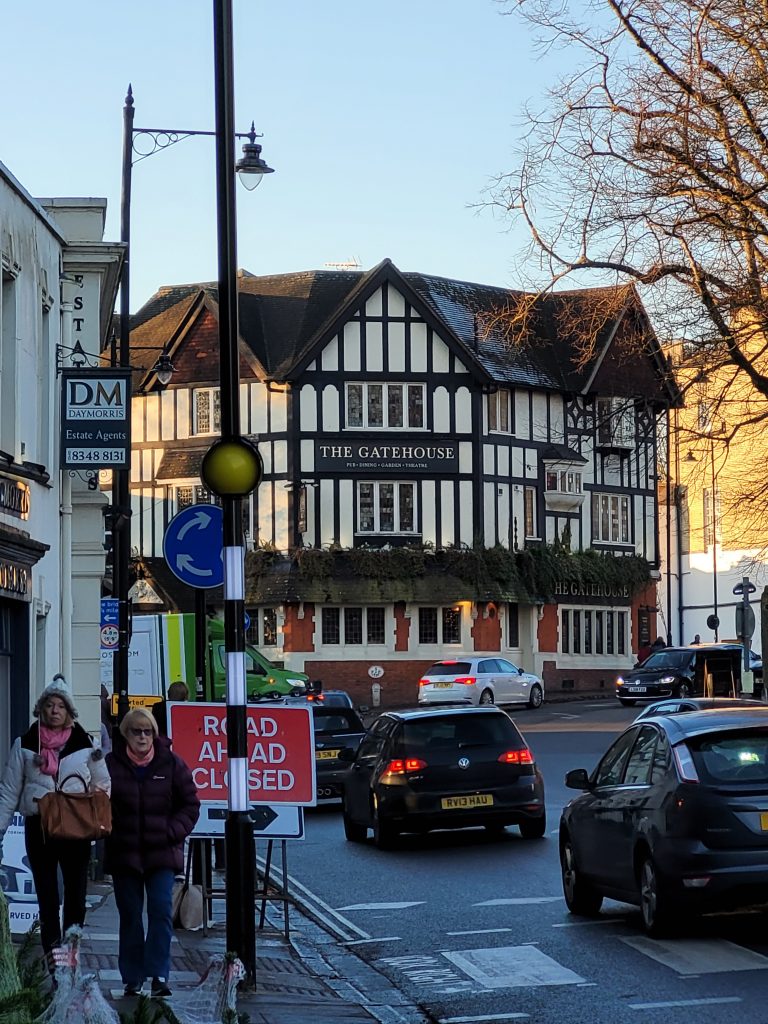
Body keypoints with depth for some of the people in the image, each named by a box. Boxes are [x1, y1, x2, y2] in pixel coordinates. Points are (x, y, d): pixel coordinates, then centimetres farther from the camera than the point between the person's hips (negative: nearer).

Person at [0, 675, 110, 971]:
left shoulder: (84, 745, 4)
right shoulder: (25, 744, 4)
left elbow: (103, 785, 12)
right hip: (38, 828, 0)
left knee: (76, 894, 1)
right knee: (47, 897, 3)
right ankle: (53, 956, 5)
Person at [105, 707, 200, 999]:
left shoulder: (171, 763, 0)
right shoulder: (111, 764, -1)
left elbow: (190, 804, 6)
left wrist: (173, 832, -6)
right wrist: (108, 831, -5)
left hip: (162, 853, 0)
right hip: (124, 852, 1)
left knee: (161, 911, -11)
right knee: (130, 916, 6)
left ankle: (159, 975, -9)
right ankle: (132, 978, 13)